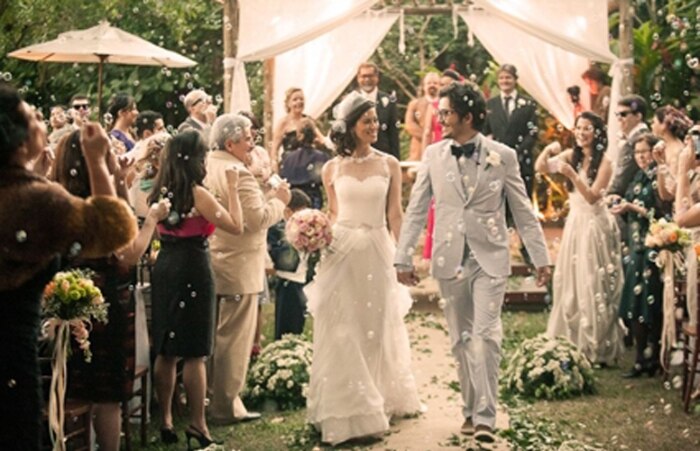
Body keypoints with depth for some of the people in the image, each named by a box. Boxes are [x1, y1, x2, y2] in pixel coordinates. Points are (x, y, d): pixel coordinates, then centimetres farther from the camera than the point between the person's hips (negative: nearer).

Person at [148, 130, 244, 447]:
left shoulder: (160, 192, 5)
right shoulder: (197, 194, -15)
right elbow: (236, 226, -11)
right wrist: (232, 189, -2)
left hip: (164, 268, 7)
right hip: (193, 270, -7)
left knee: (166, 351, 13)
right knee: (195, 353, 0)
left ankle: (166, 421, 19)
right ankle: (197, 426, 5)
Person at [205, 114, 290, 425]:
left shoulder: (206, 168, 10)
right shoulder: (238, 173, -19)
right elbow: (258, 218, -23)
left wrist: (268, 196, 10)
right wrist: (279, 200, -8)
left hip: (213, 266, 9)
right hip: (238, 269, -9)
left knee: (215, 336, 19)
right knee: (234, 339, 0)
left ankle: (212, 397, 30)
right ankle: (226, 407, 7)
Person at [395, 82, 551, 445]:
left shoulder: (502, 156, -2)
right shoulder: (433, 155, 3)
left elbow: (523, 210, 2)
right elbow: (416, 209, 6)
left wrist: (540, 258, 2)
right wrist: (403, 257, 3)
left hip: (489, 258, -2)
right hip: (450, 259, 3)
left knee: (485, 336, -11)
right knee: (461, 339, 9)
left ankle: (485, 417, -7)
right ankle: (471, 410, 21)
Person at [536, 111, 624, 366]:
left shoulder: (604, 162, -11)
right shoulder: (571, 155, 2)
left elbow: (592, 196, -18)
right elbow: (540, 167, -7)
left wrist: (572, 174, -29)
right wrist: (548, 150, -25)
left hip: (595, 226, -5)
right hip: (574, 223, 5)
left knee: (593, 287, 0)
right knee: (571, 284, 9)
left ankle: (598, 349, 11)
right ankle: (573, 342, 22)